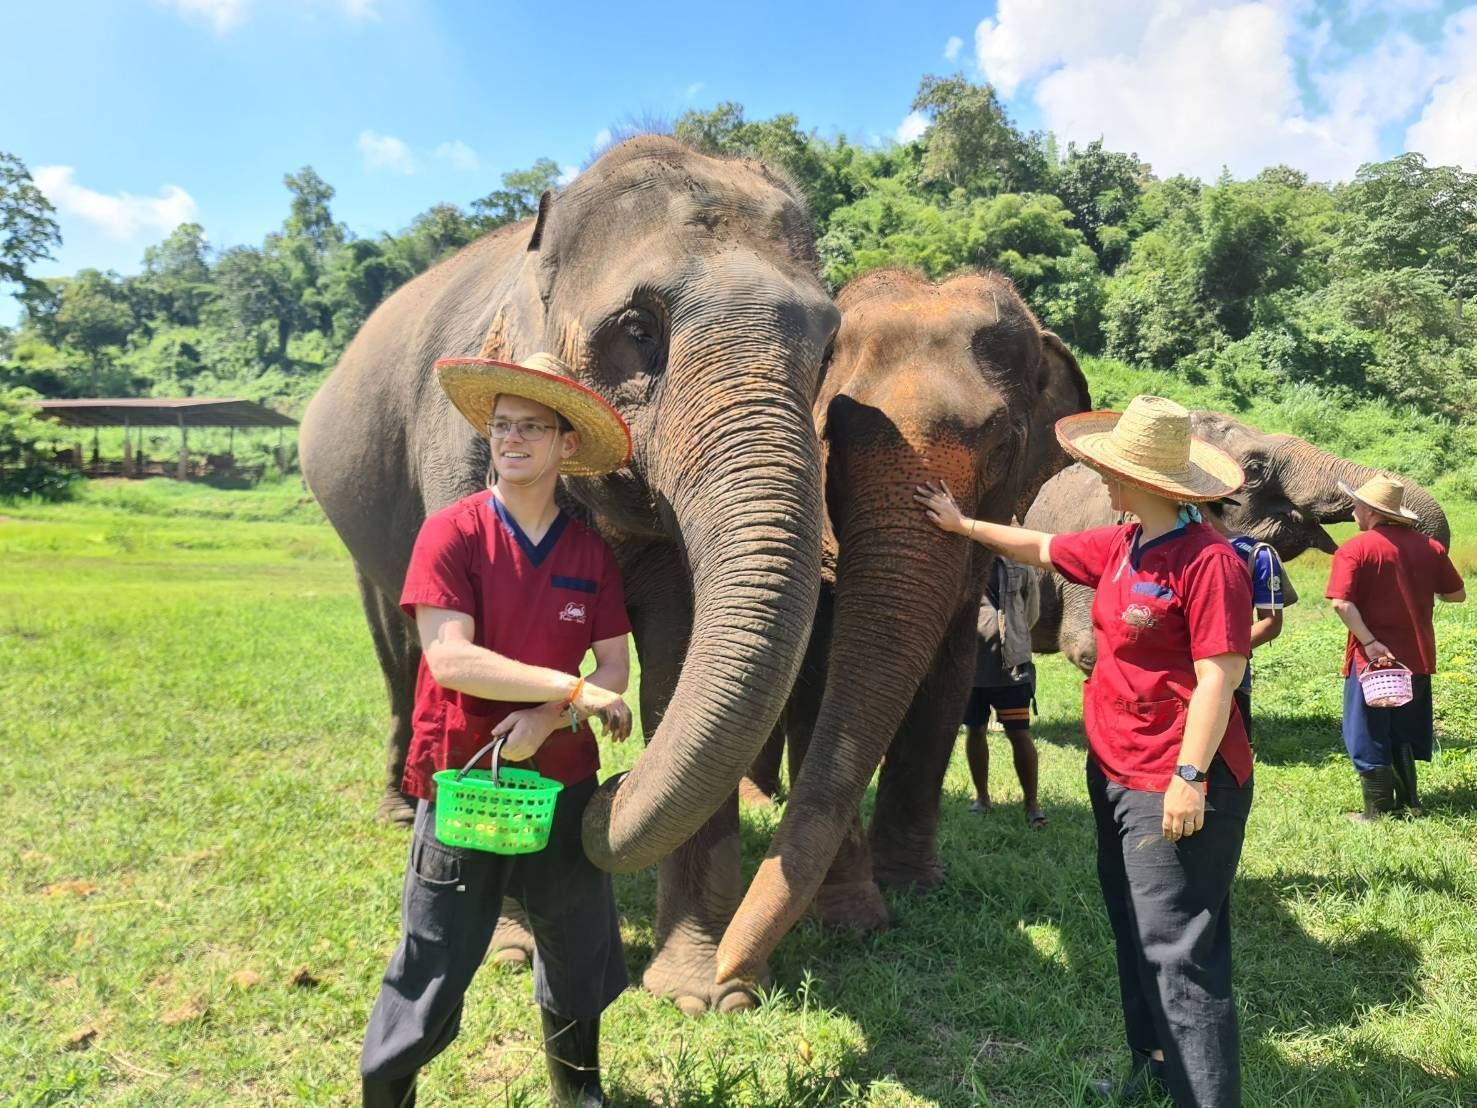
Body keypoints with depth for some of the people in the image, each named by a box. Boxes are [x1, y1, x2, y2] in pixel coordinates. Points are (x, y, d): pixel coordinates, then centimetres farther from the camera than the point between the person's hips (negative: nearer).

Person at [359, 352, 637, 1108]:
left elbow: (615, 667, -1)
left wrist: (545, 719, -19)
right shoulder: (451, 533, -11)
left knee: (579, 955, 19)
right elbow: (451, 660, -20)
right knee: (432, 970, 5)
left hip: (563, 782, 4)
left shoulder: (591, 552, 1)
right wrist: (576, 689, -20)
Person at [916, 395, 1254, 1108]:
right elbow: (1043, 550, 22)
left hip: (1175, 786, -9)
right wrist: (962, 525, 28)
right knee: (1135, 932, 20)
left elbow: (1219, 677, -21)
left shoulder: (1208, 561, -19)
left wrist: (1190, 777, -22)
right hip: (1116, 774, 10)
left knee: (1175, 949, -4)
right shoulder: (1121, 547, 7)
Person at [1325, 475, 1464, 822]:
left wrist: (1370, 643, -20)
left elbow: (1341, 603, -23)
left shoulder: (1354, 550, -12)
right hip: (1417, 658, 5)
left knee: (1368, 738, 6)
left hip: (1372, 659, -5)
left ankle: (1379, 811, 10)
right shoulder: (1429, 547, 2)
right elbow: (1457, 595, 9)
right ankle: (1408, 802, 26)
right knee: (1404, 732, 21)